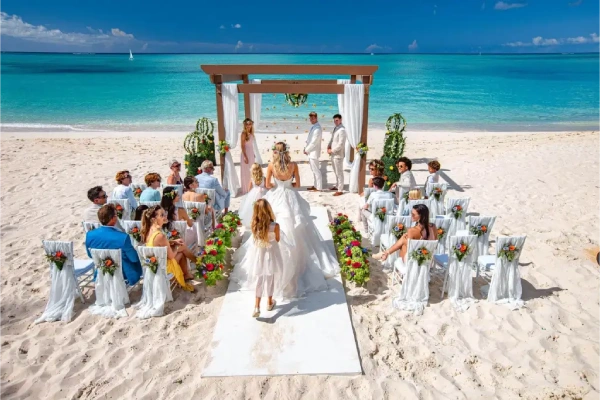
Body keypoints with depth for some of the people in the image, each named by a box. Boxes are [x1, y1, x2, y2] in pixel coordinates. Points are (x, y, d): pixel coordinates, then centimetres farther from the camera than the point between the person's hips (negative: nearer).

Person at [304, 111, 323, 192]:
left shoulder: (317, 129, -19)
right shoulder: (313, 127, 11)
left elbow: (313, 143, -21)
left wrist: (306, 150, -12)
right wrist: (306, 148, 6)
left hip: (314, 153, -10)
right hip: (311, 152, 10)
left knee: (316, 170, -2)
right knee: (314, 170, 17)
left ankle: (318, 188, 5)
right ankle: (316, 185, 27)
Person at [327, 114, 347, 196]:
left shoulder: (342, 130, -18)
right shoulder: (335, 128, 11)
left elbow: (341, 144, -22)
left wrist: (332, 150, -15)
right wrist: (328, 147, 4)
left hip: (338, 154, -9)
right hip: (333, 154, 9)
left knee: (339, 172, -2)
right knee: (336, 172, 20)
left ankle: (340, 190, 5)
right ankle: (337, 186, 35)